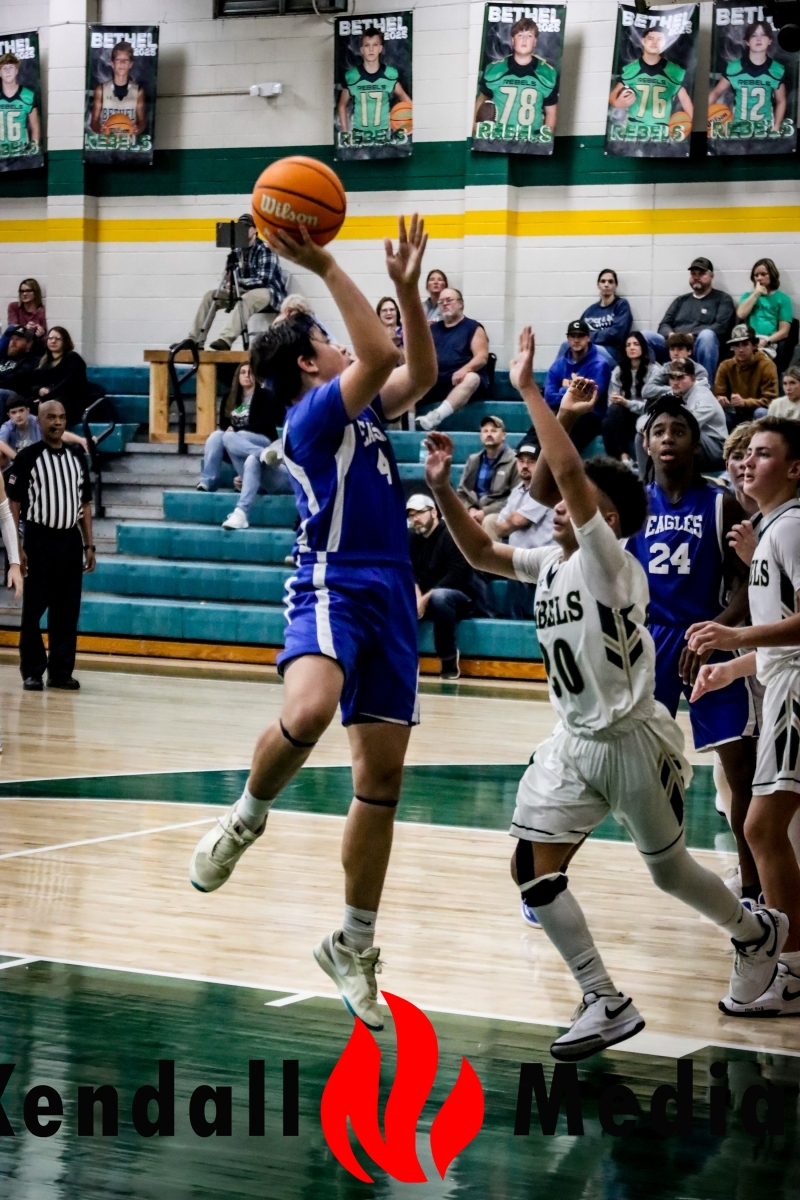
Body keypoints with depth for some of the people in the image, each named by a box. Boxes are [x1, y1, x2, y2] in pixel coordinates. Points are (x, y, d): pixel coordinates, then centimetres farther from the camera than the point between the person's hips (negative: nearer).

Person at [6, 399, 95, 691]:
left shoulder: (77, 456, 9)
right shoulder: (28, 457, -4)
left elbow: (85, 504, 13)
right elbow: (14, 503, -5)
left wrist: (89, 545, 8)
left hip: (70, 540, 4)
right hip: (40, 540, -4)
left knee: (68, 609, 4)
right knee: (34, 608, 0)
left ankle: (61, 671, 10)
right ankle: (32, 671, 7)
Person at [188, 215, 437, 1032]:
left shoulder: (360, 411, 20)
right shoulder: (311, 415, -6)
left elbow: (419, 373, 21)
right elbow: (379, 357, -18)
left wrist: (407, 285, 15)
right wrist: (325, 268, -17)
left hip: (388, 597, 8)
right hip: (333, 587, -8)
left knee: (382, 777, 5)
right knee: (308, 711, -37)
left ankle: (353, 945, 13)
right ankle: (247, 818, -6)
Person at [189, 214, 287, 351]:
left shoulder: (265, 250, -13)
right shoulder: (239, 251, 9)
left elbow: (263, 280, -22)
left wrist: (237, 281, -26)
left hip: (269, 292, -8)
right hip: (247, 291, 8)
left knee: (245, 299, -40)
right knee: (211, 295, -6)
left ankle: (225, 340, -56)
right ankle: (195, 340, -12)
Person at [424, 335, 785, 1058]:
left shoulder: (608, 559, -17)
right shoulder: (548, 564, 6)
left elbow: (568, 470, -29)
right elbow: (480, 552, 12)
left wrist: (528, 388, -25)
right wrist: (441, 486, -1)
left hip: (635, 741, -7)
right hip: (574, 743, 7)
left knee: (669, 870, 10)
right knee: (533, 868, -8)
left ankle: (758, 933, 40)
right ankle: (606, 1005, -4)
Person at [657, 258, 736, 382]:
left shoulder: (722, 299, 14)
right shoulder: (681, 300, 27)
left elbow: (721, 328, -2)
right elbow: (664, 325, 16)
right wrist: (671, 335, -10)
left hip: (701, 349, -3)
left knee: (707, 335, -38)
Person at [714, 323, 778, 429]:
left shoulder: (766, 365, -14)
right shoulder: (726, 366, -3)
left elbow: (770, 400, -17)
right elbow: (717, 394, -2)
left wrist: (744, 402, -34)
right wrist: (720, 399, -29)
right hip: (736, 415, 3)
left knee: (761, 413, -37)